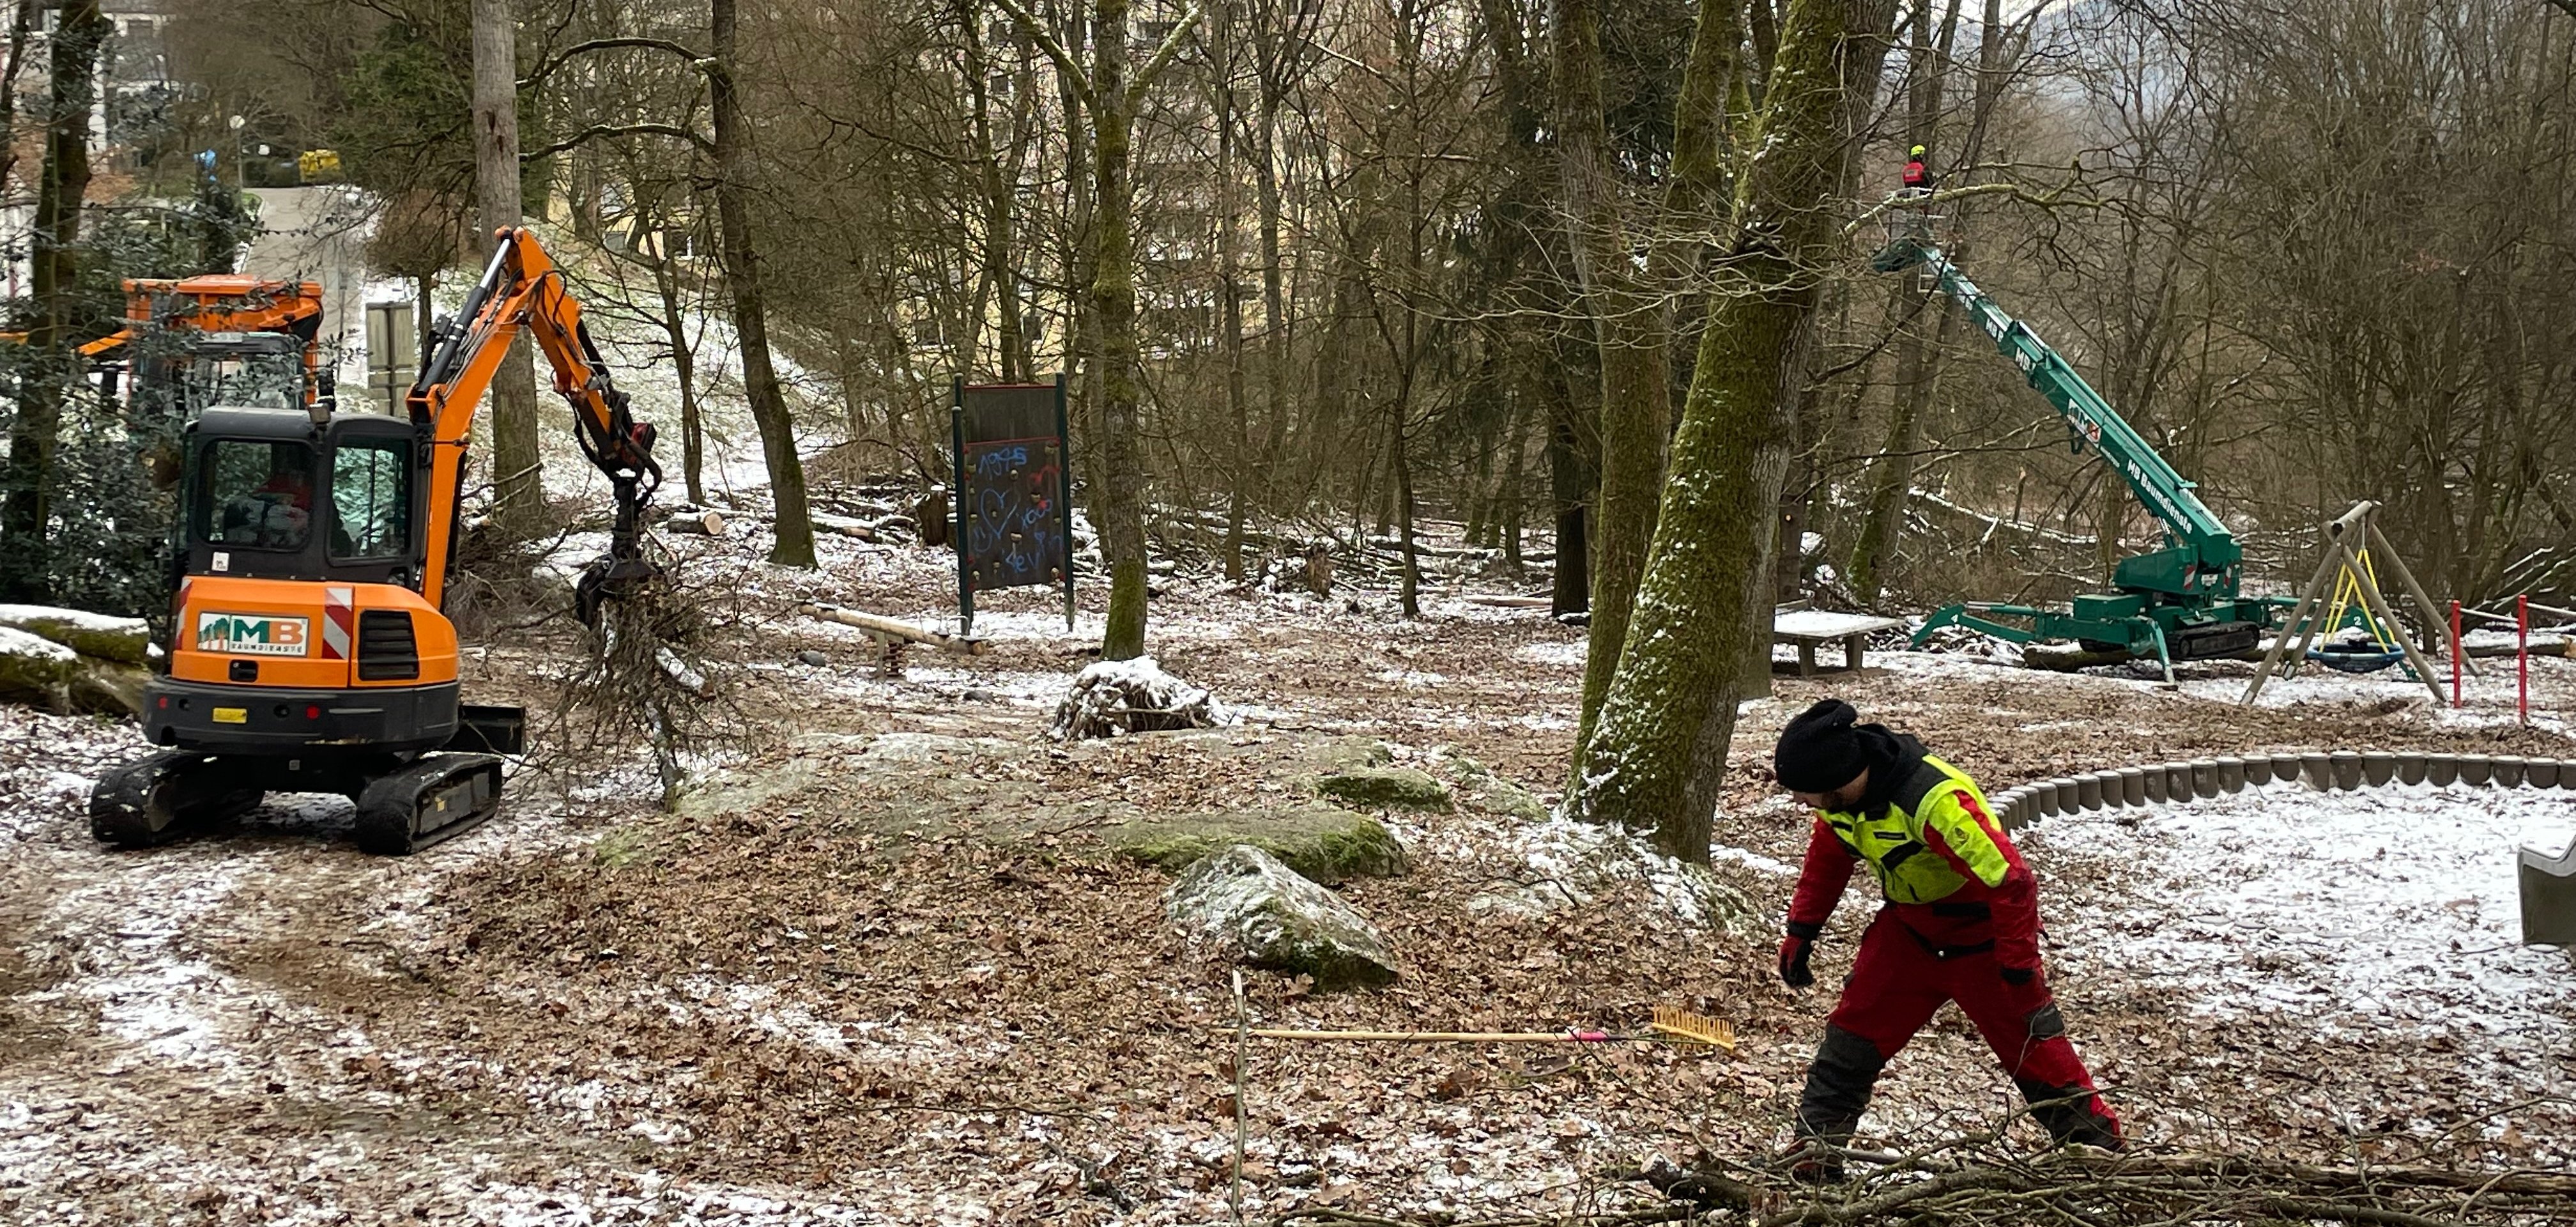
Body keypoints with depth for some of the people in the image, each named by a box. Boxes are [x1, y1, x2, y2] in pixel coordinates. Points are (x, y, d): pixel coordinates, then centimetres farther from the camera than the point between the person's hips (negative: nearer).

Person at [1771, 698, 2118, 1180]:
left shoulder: (1936, 802, -37)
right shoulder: (1840, 797, -13)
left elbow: (2011, 884, -31)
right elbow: (1827, 862, 9)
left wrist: (2020, 970, -24)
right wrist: (1801, 932, 8)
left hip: (1981, 941, -7)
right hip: (1907, 932, 7)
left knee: (2034, 1050, -1)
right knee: (1852, 1036, 3)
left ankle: (2100, 1150, 13)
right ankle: (1815, 1150, 10)